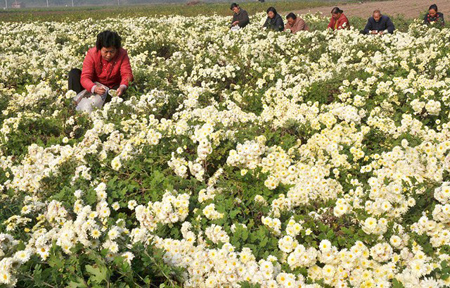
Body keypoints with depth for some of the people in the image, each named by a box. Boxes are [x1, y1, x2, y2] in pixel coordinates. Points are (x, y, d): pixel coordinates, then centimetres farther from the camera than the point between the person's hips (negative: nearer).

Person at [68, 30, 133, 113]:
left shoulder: (122, 54, -16)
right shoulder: (92, 54, -19)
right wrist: (94, 88, -50)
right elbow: (85, 77, -27)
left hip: (112, 88, 0)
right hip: (93, 86, 0)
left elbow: (127, 74, -22)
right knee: (74, 73, -19)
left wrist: (123, 87, -47)